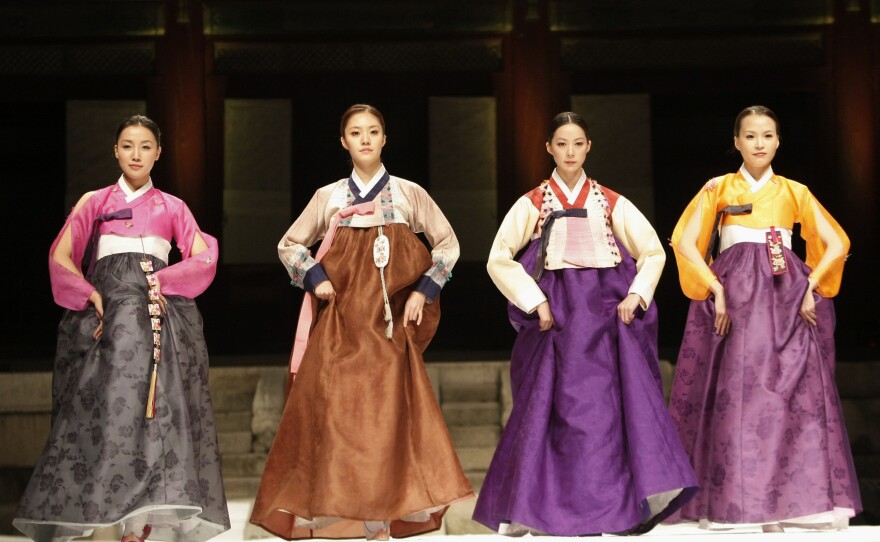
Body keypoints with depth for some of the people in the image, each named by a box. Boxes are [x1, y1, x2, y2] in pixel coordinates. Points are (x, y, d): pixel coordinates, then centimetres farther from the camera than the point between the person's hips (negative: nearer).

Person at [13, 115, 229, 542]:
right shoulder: (94, 202, 16)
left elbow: (204, 258, 6)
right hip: (107, 308, 0)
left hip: (158, 309, 0)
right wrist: (91, 295, -8)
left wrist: (160, 283, -9)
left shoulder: (172, 207, 17)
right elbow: (60, 256, 6)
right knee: (105, 403, -11)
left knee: (156, 403, -12)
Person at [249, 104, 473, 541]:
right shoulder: (328, 197, 7)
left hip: (389, 322, -1)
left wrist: (423, 291, 0)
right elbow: (289, 245, 16)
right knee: (334, 409, -4)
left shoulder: (409, 193, 5)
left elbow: (448, 244, 11)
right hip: (339, 322, 1)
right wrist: (314, 278, -2)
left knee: (388, 410, -4)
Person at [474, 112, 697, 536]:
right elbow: (499, 258, -1)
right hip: (556, 311, -1)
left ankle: (636, 503, -3)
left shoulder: (611, 202, 9)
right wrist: (535, 303, -8)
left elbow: (653, 251, 11)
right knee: (551, 403, -4)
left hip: (605, 309, 1)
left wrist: (636, 295, -2)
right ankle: (523, 506, 6)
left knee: (616, 400, -7)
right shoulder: (533, 203, 5)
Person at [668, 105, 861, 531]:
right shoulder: (718, 189, 10)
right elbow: (685, 243, 0)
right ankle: (734, 501, -7)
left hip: (786, 298, 1)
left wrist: (810, 288, -4)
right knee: (736, 391, -9)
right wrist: (716, 289, -11)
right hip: (735, 294, -1)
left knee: (790, 391, -8)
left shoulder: (794, 192, 13)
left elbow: (837, 244, 9)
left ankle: (787, 499, -5)